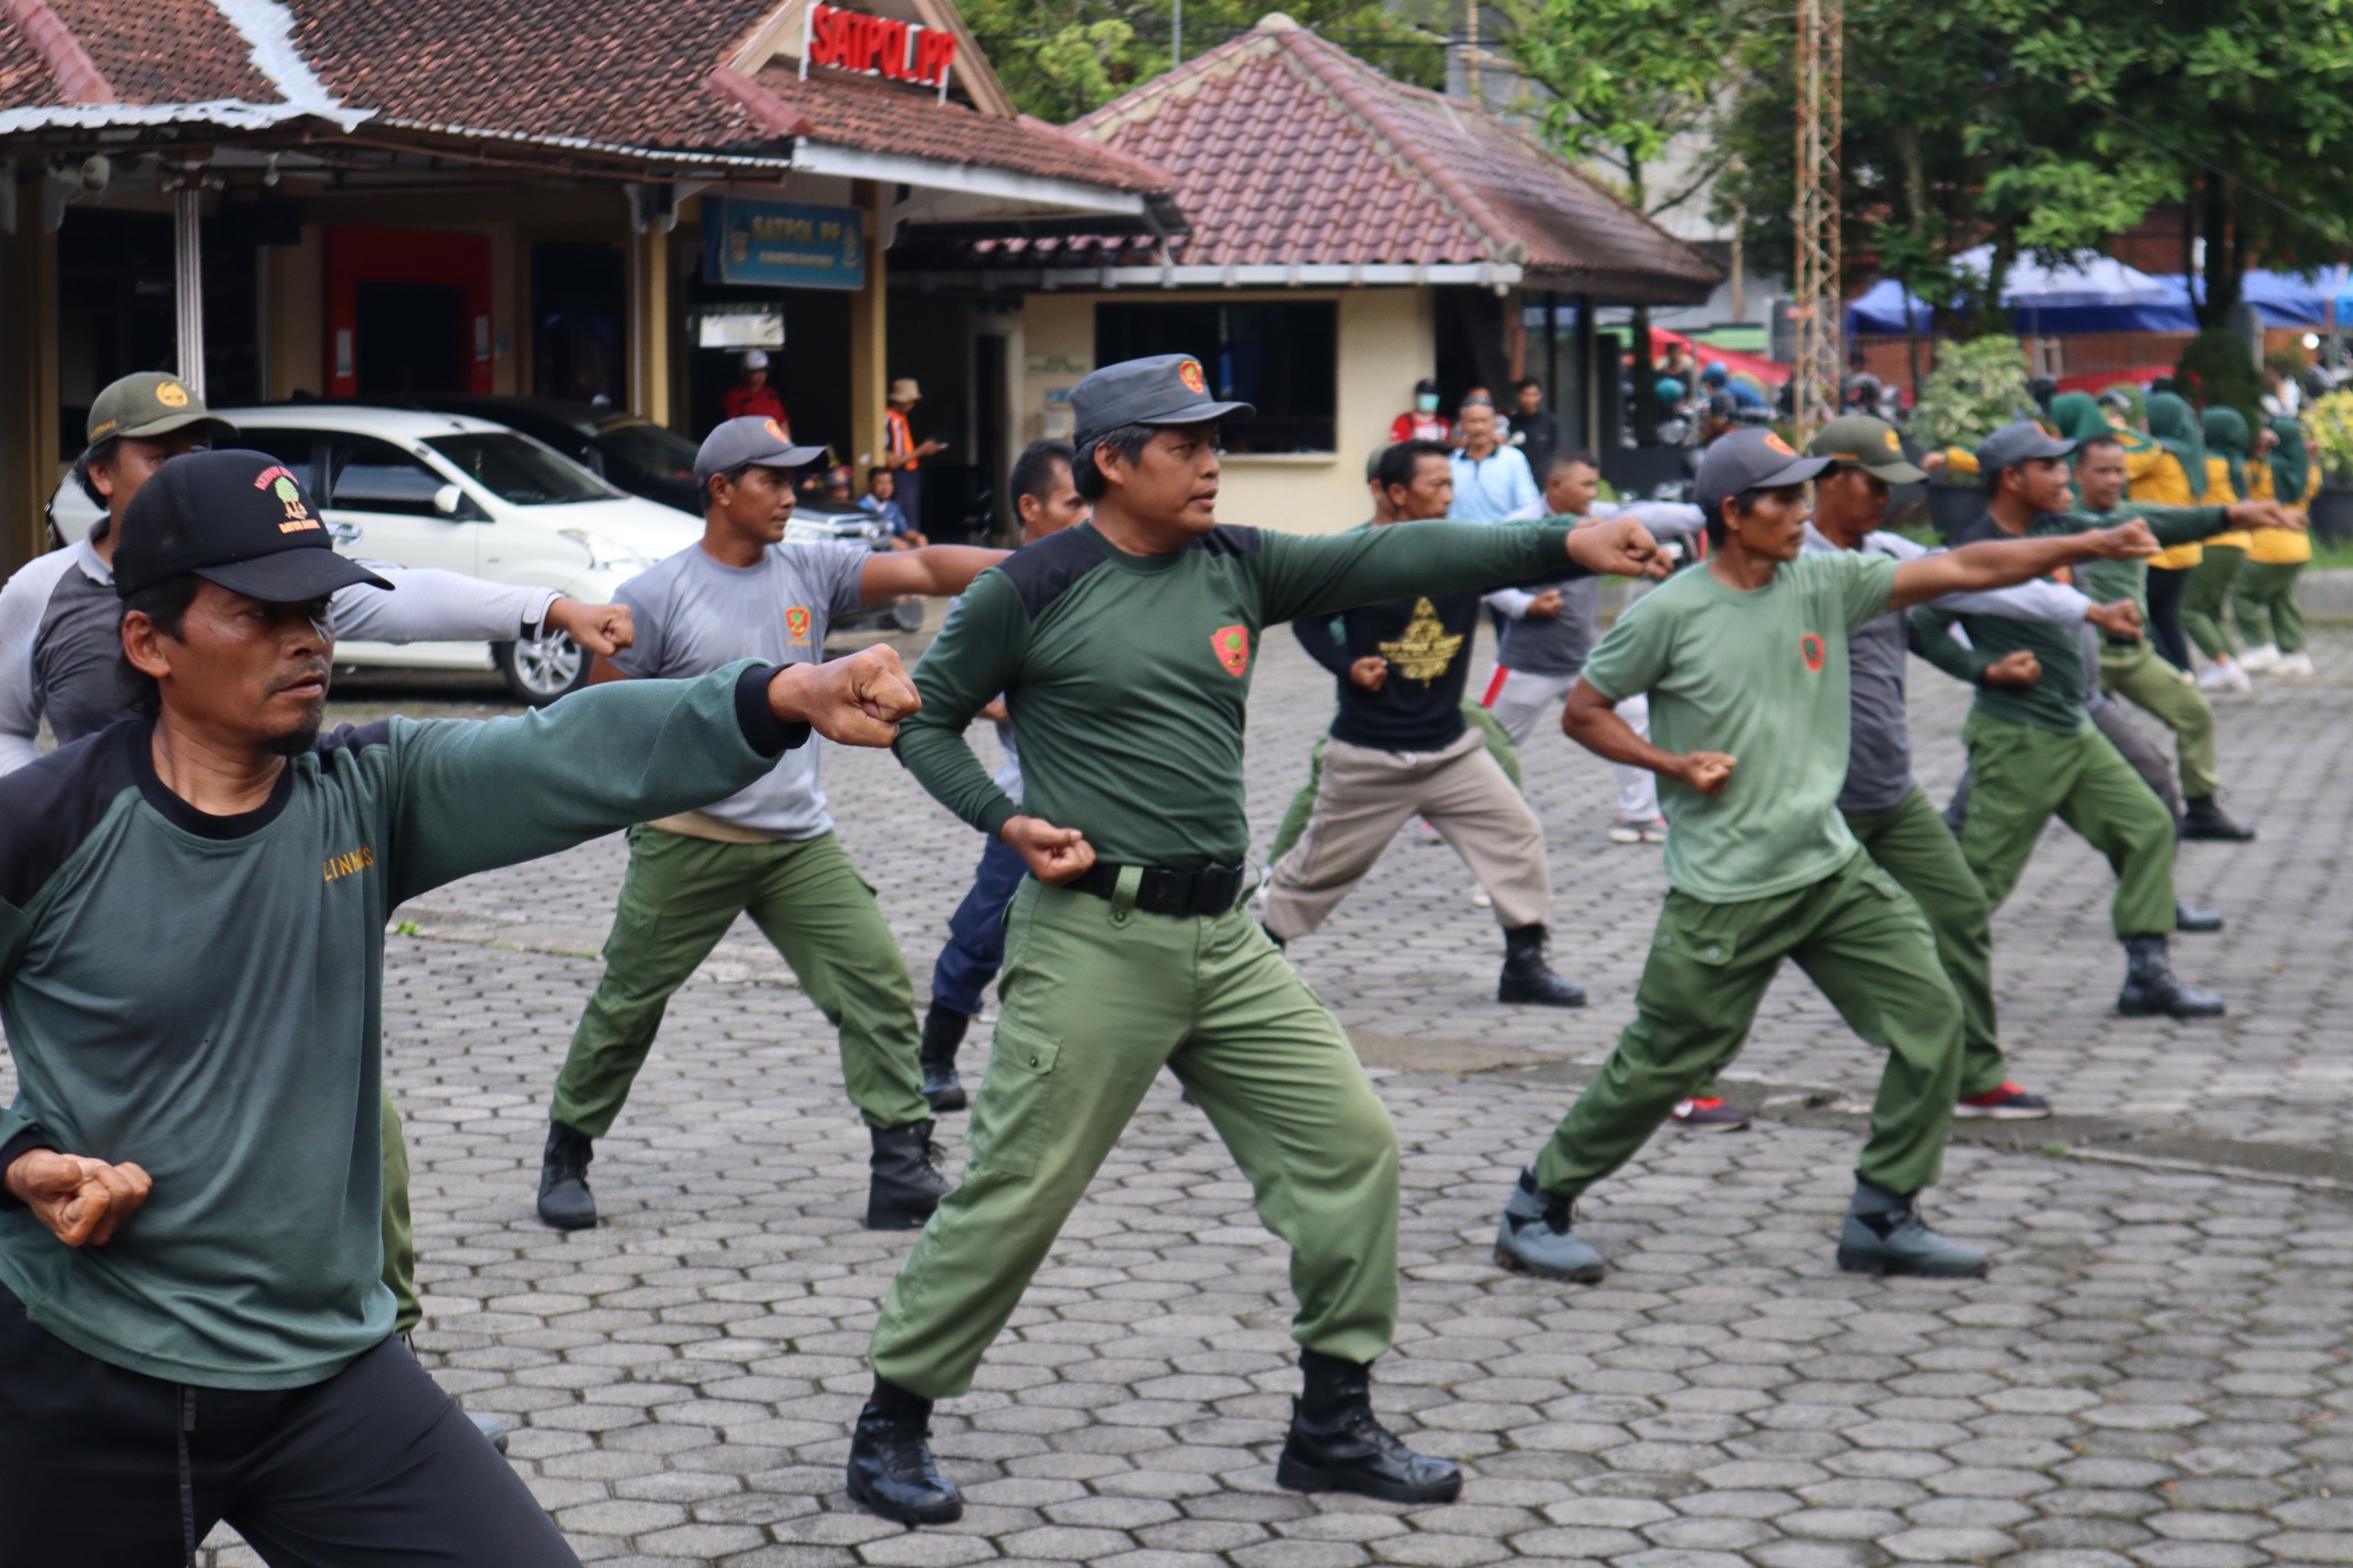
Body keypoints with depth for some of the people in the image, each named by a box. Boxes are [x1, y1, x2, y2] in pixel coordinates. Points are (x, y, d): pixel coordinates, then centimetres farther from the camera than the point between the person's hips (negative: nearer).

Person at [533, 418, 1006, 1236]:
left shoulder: (811, 572, 4)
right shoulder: (657, 594, -5)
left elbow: (924, 569, -6)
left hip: (801, 843, 4)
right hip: (687, 842, -3)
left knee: (879, 983, -7)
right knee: (626, 1006, 6)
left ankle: (904, 1168, -3)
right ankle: (566, 1154, 25)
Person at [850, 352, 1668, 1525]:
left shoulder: (1238, 568, 9)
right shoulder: (1033, 588, -5)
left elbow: (1391, 559, 0)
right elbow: (923, 716, 3)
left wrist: (1563, 544, -9)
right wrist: (1010, 822, -11)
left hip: (1222, 939, 6)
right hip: (1092, 937, -6)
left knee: (1349, 1143, 4)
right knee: (1018, 1192, -4)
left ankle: (1333, 1426, 16)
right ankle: (890, 1423, 13)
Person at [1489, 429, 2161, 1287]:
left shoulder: (1825, 582, 3)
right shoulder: (1670, 612, -10)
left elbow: (1961, 569, -1)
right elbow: (1582, 711, -1)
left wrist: (2092, 545, -9)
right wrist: (1674, 765, -13)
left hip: (1832, 869, 5)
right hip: (1723, 892, -5)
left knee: (1931, 1017, -2)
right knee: (1661, 1064, -1)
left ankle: (1883, 1218, 11)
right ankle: (1537, 1209, 18)